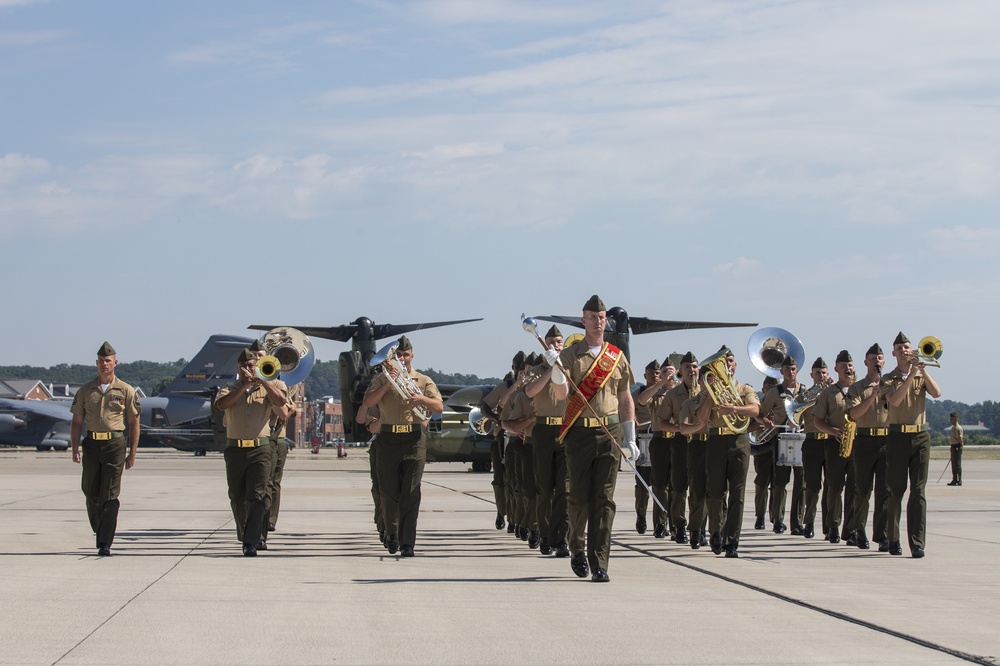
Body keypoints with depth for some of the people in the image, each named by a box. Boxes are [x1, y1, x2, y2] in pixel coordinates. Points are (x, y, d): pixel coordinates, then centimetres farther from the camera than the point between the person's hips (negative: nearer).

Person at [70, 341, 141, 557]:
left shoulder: (125, 391, 4)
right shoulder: (86, 390, 10)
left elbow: (134, 422, 7)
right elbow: (77, 421, 10)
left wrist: (132, 453, 2)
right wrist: (75, 448, -2)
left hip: (115, 444, -3)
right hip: (91, 443, 3)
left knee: (109, 495, -7)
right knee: (91, 493, 7)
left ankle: (105, 543, -9)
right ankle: (101, 533, 29)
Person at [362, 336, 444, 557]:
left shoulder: (424, 381, 12)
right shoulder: (381, 379, 12)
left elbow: (439, 407, 2)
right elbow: (368, 402, -4)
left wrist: (422, 398, -17)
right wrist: (388, 382, -15)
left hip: (414, 439, -1)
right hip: (388, 439, 1)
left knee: (411, 493, -8)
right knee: (389, 492, 4)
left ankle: (407, 543, -10)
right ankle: (392, 535, 24)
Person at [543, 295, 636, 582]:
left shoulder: (617, 357, 10)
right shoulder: (569, 355, 3)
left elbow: (626, 399, 14)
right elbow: (561, 394, -8)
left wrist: (630, 438, 9)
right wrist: (556, 368, -26)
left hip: (610, 433, 1)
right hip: (579, 432, -1)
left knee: (604, 500, -4)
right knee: (579, 498, 4)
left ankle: (599, 564, -5)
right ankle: (577, 551, 26)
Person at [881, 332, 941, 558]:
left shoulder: (922, 376, 13)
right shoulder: (889, 379, 6)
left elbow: (936, 393, -7)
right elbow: (895, 400, -14)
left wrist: (922, 369, -10)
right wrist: (911, 373, -16)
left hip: (920, 437, 1)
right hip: (897, 437, -1)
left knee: (918, 491, -7)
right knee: (895, 491, 2)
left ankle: (917, 543, -12)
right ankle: (893, 540, 14)